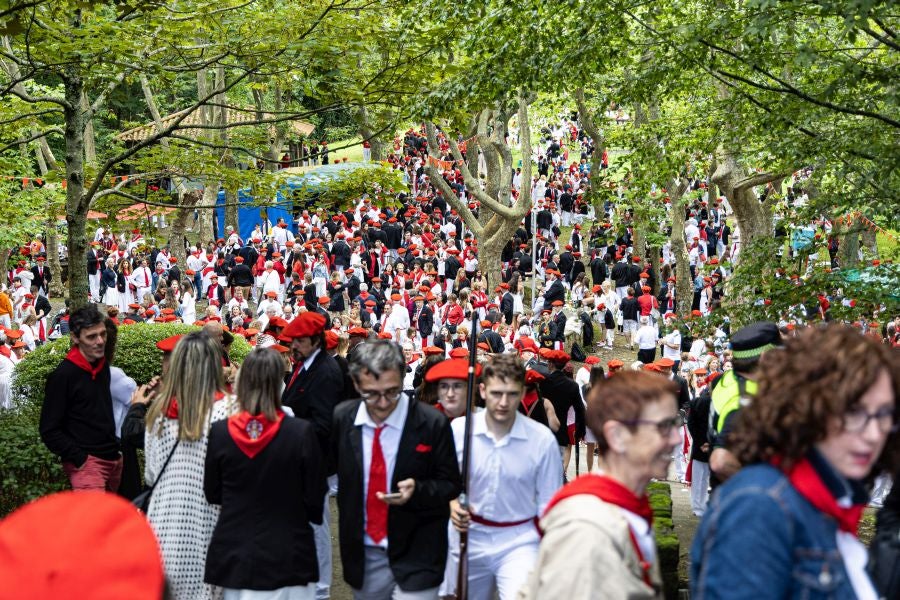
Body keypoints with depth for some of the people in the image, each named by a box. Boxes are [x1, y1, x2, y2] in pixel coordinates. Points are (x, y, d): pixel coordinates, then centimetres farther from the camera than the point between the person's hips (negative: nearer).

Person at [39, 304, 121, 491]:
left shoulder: (103, 366, 11)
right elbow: (49, 431, -12)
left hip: (113, 460, 8)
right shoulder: (63, 375, -12)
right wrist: (81, 459, -16)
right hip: (86, 463, -8)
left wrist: (117, 449, 16)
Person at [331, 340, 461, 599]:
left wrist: (417, 490, -24)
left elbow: (450, 485, -6)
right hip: (363, 554, 4)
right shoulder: (341, 418, -4)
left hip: (415, 557, -3)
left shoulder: (432, 423, -13)